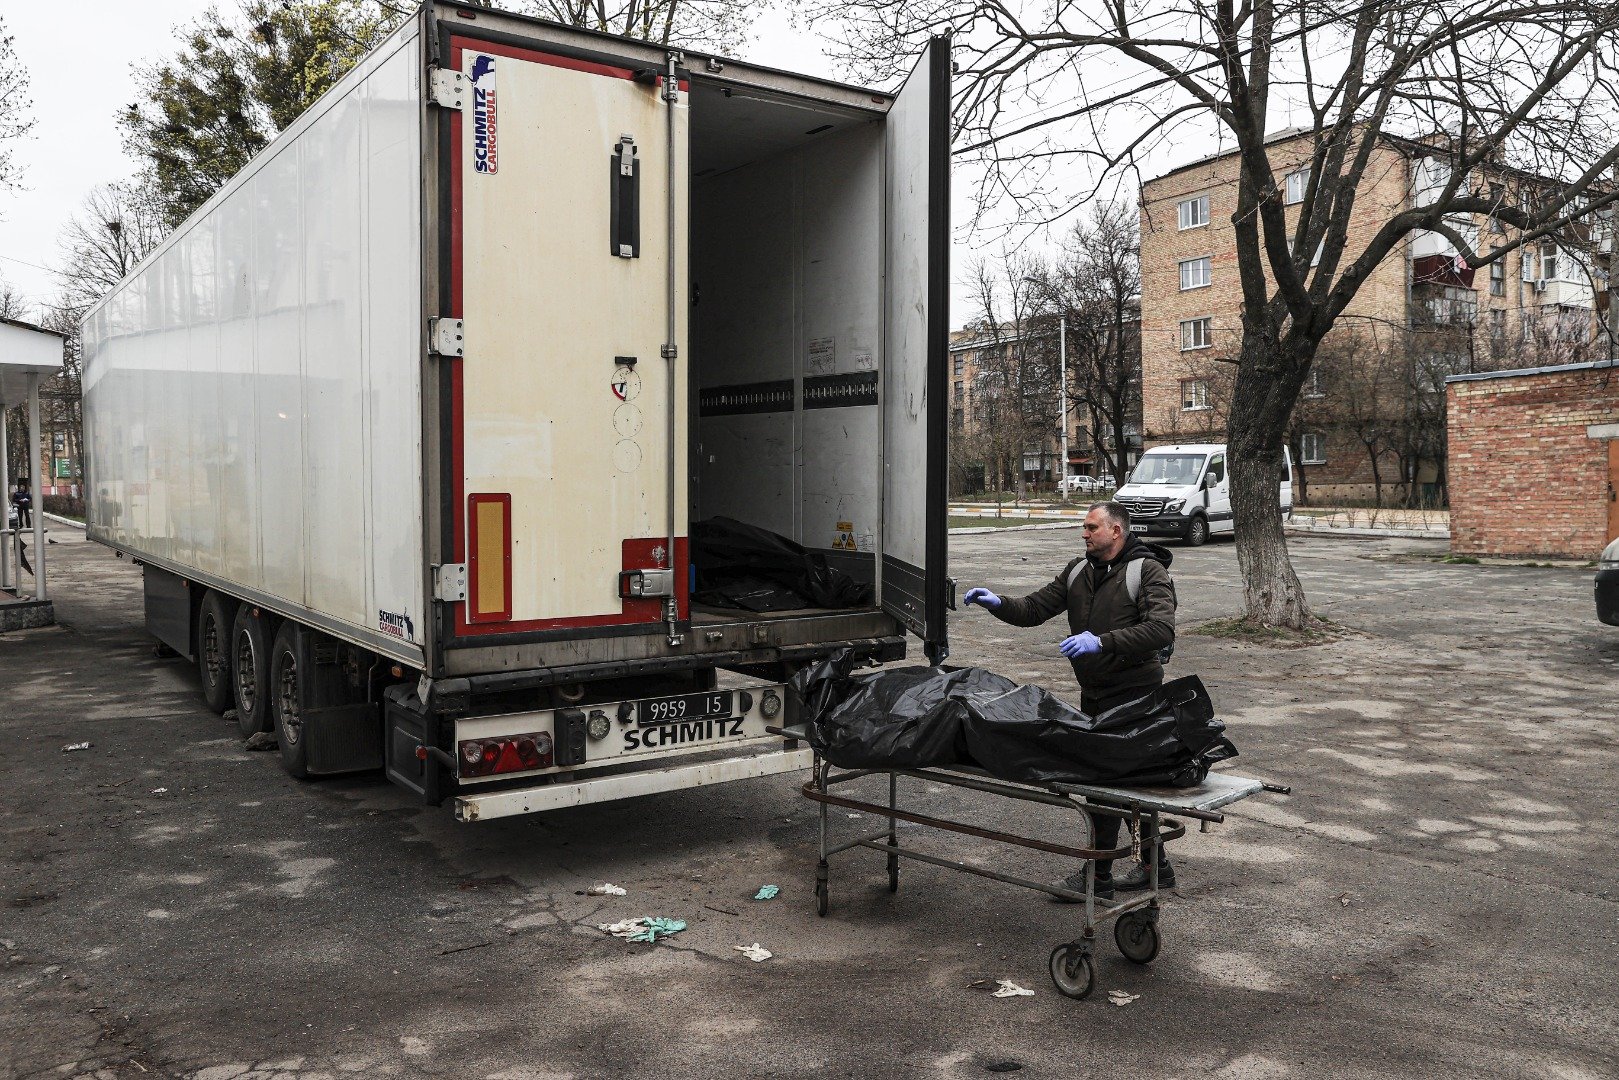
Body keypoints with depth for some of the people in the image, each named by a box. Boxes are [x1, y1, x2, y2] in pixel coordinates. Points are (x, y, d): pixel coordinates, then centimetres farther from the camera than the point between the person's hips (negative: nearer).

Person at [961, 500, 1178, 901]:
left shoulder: (1148, 571, -10)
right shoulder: (1079, 571, 11)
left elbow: (1161, 630, -24)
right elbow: (1035, 608, 9)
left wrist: (1102, 641, -33)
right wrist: (998, 604, -10)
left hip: (1132, 693, -7)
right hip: (1093, 692, 7)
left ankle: (1098, 877, 4)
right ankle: (1156, 867, 28)